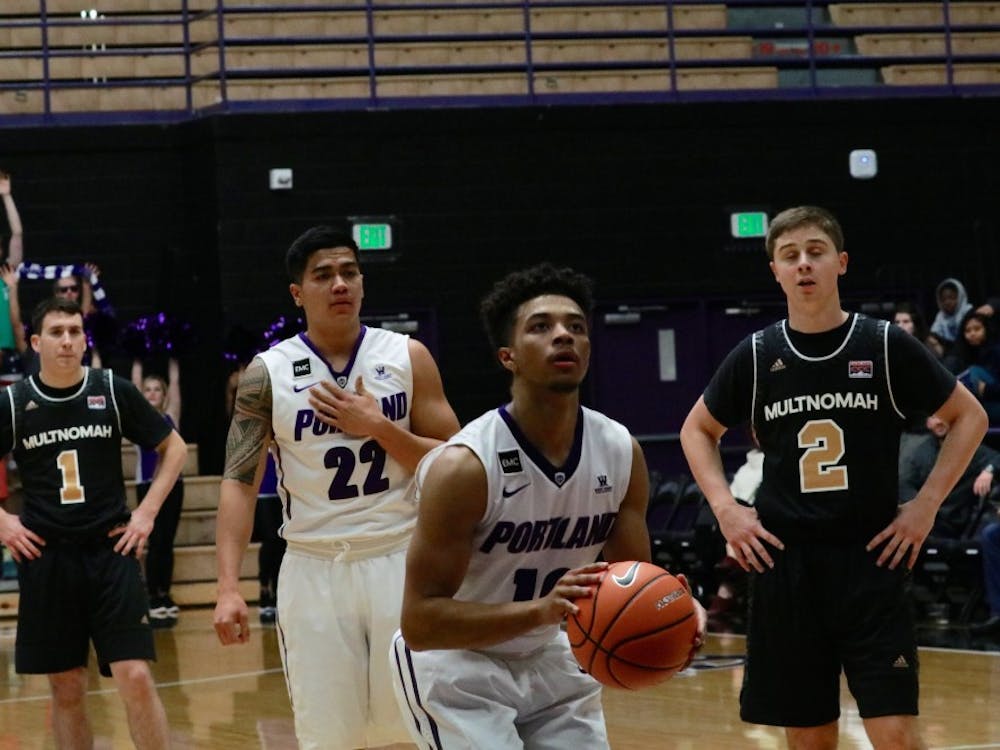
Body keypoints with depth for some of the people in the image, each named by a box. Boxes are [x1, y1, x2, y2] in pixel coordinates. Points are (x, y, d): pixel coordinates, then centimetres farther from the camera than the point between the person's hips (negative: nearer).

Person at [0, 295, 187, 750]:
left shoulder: (113, 391, 0)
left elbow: (173, 447, 10)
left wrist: (148, 511, 2)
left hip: (110, 551, -1)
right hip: (46, 557, 1)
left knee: (135, 678, -9)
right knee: (66, 689, 7)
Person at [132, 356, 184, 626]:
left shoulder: (171, 418, 8)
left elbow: (174, 384, 7)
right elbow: (135, 382, 1)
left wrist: (173, 362, 12)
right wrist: (137, 361, 10)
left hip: (173, 484, 3)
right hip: (149, 485, -3)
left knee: (167, 543, 7)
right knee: (156, 542, -6)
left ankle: (165, 596, 12)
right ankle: (153, 601, -3)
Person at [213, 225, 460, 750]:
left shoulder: (408, 357, 1)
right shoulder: (268, 373, -1)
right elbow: (239, 482, -4)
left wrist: (379, 427, -13)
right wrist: (229, 587, -15)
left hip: (401, 561, 1)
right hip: (315, 569, -1)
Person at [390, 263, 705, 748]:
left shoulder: (621, 453, -9)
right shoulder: (463, 467, -27)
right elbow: (419, 621, -28)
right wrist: (540, 609, -41)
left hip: (547, 658, 6)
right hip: (455, 664, -6)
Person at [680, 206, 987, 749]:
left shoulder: (887, 347, -3)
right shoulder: (756, 356, 2)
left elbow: (969, 417, 6)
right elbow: (697, 429, 18)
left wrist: (926, 505, -2)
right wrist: (725, 508, 4)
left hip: (872, 561, -2)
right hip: (784, 566, 2)